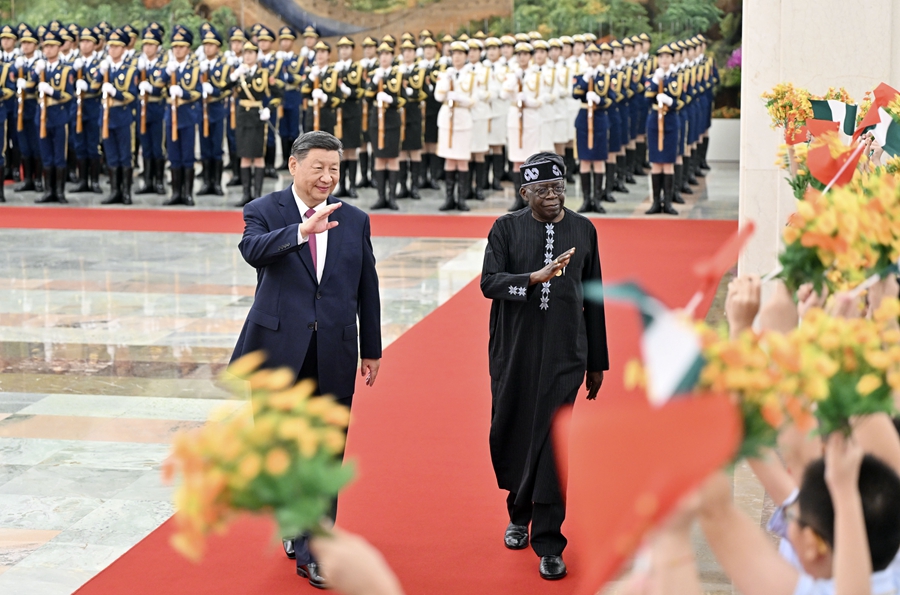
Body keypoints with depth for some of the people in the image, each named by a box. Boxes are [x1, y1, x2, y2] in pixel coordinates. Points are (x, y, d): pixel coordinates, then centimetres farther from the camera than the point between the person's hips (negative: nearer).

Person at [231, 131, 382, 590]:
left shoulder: (355, 221, 7)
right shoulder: (263, 212, -2)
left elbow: (367, 289, 12)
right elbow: (252, 250, -26)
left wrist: (372, 350, 12)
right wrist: (302, 232, -41)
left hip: (334, 354, 2)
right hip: (279, 348, -1)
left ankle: (312, 551, 10)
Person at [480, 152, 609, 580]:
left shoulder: (583, 230, 5)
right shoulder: (507, 229, 1)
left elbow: (594, 299, 10)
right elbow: (489, 282, -11)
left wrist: (597, 363, 11)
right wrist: (536, 278, -27)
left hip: (564, 354, 0)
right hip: (513, 352, 1)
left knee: (552, 441, -6)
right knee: (510, 434, 8)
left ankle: (548, 544, 0)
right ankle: (519, 514, 34)